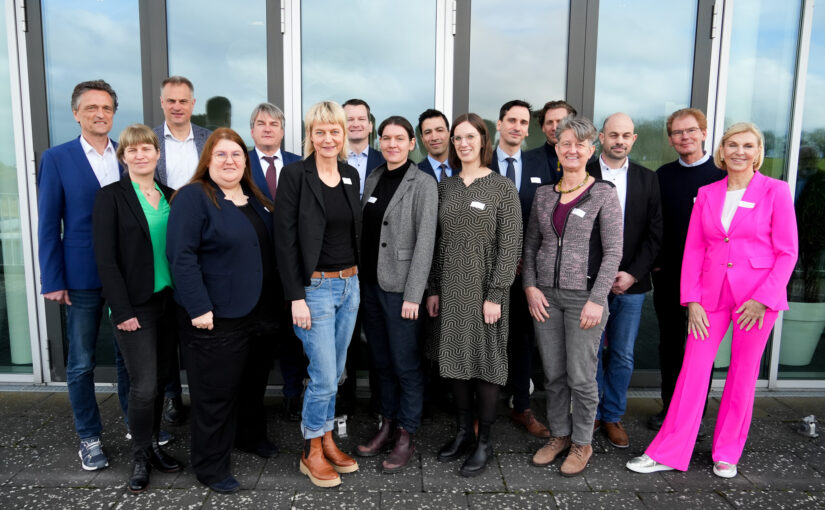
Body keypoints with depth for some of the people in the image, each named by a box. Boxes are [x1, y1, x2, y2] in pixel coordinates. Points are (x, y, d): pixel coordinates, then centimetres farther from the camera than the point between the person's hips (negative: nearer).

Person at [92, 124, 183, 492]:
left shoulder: (169, 196, 9)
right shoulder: (111, 196, -5)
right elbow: (105, 258, -10)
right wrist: (122, 310, -14)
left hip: (170, 302, 5)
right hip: (135, 306, -5)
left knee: (161, 380, 12)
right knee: (144, 386, -2)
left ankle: (153, 445, 29)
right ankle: (140, 456, 18)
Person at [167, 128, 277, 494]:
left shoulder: (256, 200, 13)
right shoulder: (193, 197, -10)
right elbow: (181, 255, -17)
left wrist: (275, 302, 15)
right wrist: (198, 307, -22)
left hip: (258, 313, 7)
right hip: (216, 316, -7)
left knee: (254, 382, 21)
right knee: (215, 392, 4)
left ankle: (252, 434, 44)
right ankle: (210, 466, 20)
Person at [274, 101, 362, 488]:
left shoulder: (351, 176, 8)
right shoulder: (295, 174, -10)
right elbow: (285, 239, -13)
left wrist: (357, 281, 10)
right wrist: (296, 297, -16)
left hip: (350, 285, 6)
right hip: (315, 288, -6)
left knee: (333, 375, 16)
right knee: (323, 378, -1)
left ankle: (327, 441, 32)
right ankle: (311, 452, 20)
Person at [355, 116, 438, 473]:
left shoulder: (423, 184, -8)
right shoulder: (372, 180, 11)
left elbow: (425, 241, -13)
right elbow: (364, 232, 12)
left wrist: (413, 294, -17)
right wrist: (359, 278, 7)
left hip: (399, 287, -6)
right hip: (369, 283, 6)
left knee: (405, 364, 3)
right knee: (381, 361, 15)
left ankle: (406, 437, 18)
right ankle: (387, 426, 30)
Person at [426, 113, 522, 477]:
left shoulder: (503, 187, -4)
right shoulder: (445, 186, 8)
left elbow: (509, 246, -9)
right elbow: (439, 242, 9)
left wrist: (495, 295, -14)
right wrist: (434, 289, 5)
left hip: (484, 289, -4)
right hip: (450, 287, 4)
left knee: (485, 361, 4)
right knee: (455, 359, 11)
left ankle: (484, 442, 19)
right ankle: (462, 433, 27)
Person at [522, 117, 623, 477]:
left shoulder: (604, 194, -4)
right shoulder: (543, 194, 8)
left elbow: (613, 252, -7)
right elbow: (530, 245, 11)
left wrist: (597, 299, -13)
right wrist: (530, 286, -1)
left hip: (584, 296, -4)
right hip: (545, 295, 4)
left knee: (581, 376, 4)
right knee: (553, 374, 12)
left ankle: (582, 443, 24)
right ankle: (559, 435, 31)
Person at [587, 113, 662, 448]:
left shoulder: (647, 180, 7)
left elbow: (654, 234, 4)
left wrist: (633, 274, -7)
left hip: (631, 283, 2)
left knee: (623, 356, 9)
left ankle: (613, 416, 24)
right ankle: (591, 413, 24)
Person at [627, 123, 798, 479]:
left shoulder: (775, 191, -3)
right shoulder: (707, 194, 6)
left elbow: (787, 252, -4)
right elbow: (693, 250, 5)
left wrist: (763, 298, -13)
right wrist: (692, 300, -2)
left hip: (758, 295, -2)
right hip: (711, 293, 2)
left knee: (743, 375, 9)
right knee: (693, 371, 2)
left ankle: (727, 454, 26)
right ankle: (668, 453, 13)